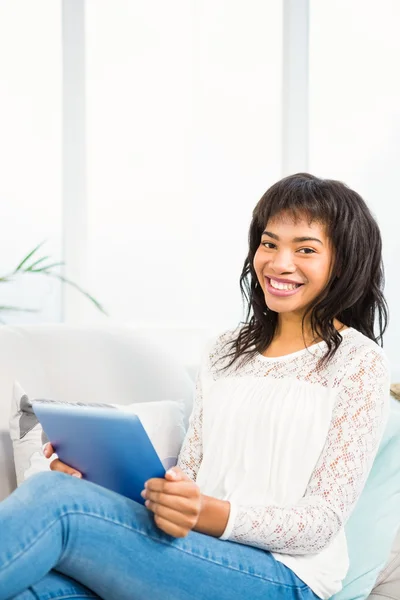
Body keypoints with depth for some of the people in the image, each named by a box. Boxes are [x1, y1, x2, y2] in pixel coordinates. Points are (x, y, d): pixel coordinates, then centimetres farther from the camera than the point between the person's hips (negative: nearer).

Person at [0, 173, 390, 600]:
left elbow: (322, 522, -6)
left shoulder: (359, 363, 0)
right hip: (203, 555, 5)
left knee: (55, 499, -27)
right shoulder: (227, 350, 19)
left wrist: (212, 515, -24)